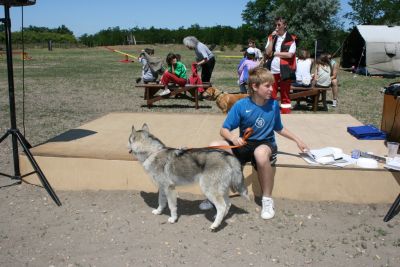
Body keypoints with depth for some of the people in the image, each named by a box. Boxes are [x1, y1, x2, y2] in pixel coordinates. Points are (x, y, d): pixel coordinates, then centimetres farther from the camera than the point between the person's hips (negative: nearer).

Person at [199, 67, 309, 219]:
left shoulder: (273, 104, -4)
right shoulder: (241, 105, -9)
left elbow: (279, 128, 15)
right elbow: (224, 130, -6)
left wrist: (297, 140, 16)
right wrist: (233, 138, -27)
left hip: (266, 144, -1)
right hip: (244, 144, 1)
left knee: (260, 153, -41)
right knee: (214, 147, -24)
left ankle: (267, 200, -20)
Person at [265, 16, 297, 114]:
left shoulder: (291, 38, 0)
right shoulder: (271, 37, 12)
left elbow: (289, 54, -11)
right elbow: (267, 52, 0)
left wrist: (274, 53, -4)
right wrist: (272, 39, -5)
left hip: (284, 71, -3)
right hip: (272, 71, 3)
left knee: (285, 96, 4)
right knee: (270, 95, 4)